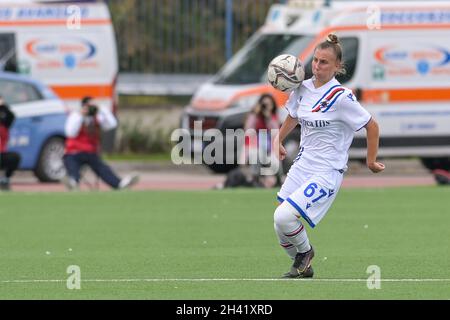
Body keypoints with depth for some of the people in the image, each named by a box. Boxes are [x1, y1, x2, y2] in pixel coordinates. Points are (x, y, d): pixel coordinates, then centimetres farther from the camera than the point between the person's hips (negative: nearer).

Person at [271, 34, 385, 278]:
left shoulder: (341, 97, -17)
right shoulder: (304, 88, 3)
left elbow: (372, 126, -9)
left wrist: (371, 161, -2)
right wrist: (279, 139, 25)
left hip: (327, 173, -7)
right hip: (302, 166, 7)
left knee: (284, 217, -22)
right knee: (280, 223, 4)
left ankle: (304, 251, 8)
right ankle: (303, 267, 27)